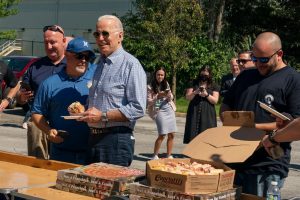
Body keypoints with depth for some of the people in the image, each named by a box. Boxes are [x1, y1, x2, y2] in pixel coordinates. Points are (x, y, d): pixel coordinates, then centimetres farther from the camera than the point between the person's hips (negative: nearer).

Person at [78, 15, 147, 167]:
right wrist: (83, 112, 8)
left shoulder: (130, 65, -10)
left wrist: (102, 116, -17)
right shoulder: (99, 64, 17)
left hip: (116, 139, -8)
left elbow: (138, 109, -18)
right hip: (94, 137, 8)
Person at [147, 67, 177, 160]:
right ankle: (155, 156, 4)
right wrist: (158, 97, -21)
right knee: (162, 135, -11)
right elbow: (148, 102, -7)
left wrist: (169, 96, -8)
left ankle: (169, 155, 13)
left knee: (171, 134, 2)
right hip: (159, 110, -5)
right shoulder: (150, 87, -5)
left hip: (169, 109, 5)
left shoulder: (166, 84, 8)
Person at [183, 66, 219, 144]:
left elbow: (215, 101, 1)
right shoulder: (194, 84, 13)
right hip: (194, 113, 1)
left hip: (207, 114, -1)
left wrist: (206, 95, -15)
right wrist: (195, 92, -13)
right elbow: (187, 97, 6)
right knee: (193, 136, -4)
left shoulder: (214, 87, 9)